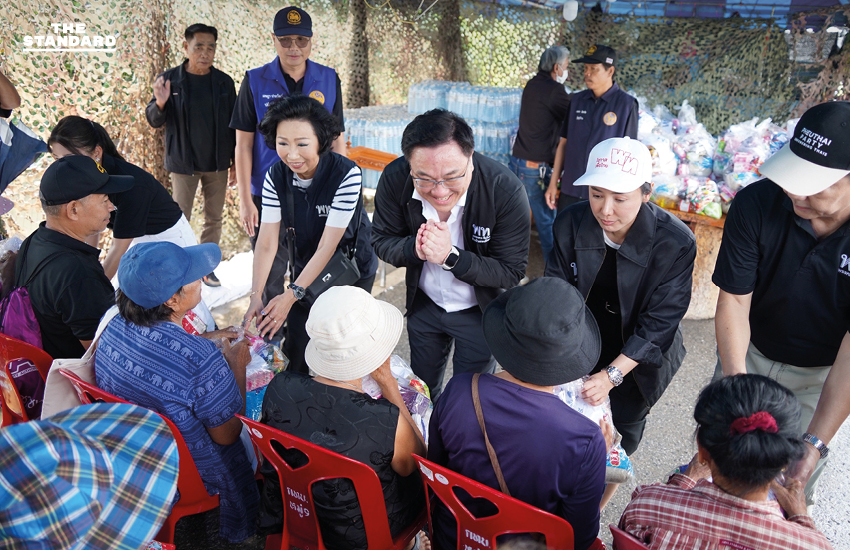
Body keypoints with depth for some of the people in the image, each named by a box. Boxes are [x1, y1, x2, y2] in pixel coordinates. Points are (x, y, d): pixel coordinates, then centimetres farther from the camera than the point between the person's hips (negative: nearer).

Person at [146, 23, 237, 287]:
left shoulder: (224, 82, 1)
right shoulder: (170, 79, -5)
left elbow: (234, 124, 6)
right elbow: (154, 121, -3)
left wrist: (236, 161, 6)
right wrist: (160, 104, -25)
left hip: (217, 164, 2)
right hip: (183, 163, -2)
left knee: (214, 219, 10)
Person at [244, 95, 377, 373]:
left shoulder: (346, 175, -29)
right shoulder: (276, 177, -14)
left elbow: (327, 245, -27)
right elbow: (266, 243, -15)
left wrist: (291, 295, -30)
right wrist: (256, 297, -26)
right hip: (305, 267, 4)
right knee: (296, 348, 10)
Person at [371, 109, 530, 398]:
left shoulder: (506, 190, -33)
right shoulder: (394, 179, -25)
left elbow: (512, 272, -26)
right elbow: (381, 241, -11)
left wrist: (451, 256, -40)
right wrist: (415, 249, -34)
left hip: (480, 312, -2)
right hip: (424, 305, 3)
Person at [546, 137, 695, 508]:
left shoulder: (675, 243, -28)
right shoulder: (571, 223, -20)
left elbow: (658, 324, -24)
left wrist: (611, 375, -32)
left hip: (639, 356, -2)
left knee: (625, 425, 20)